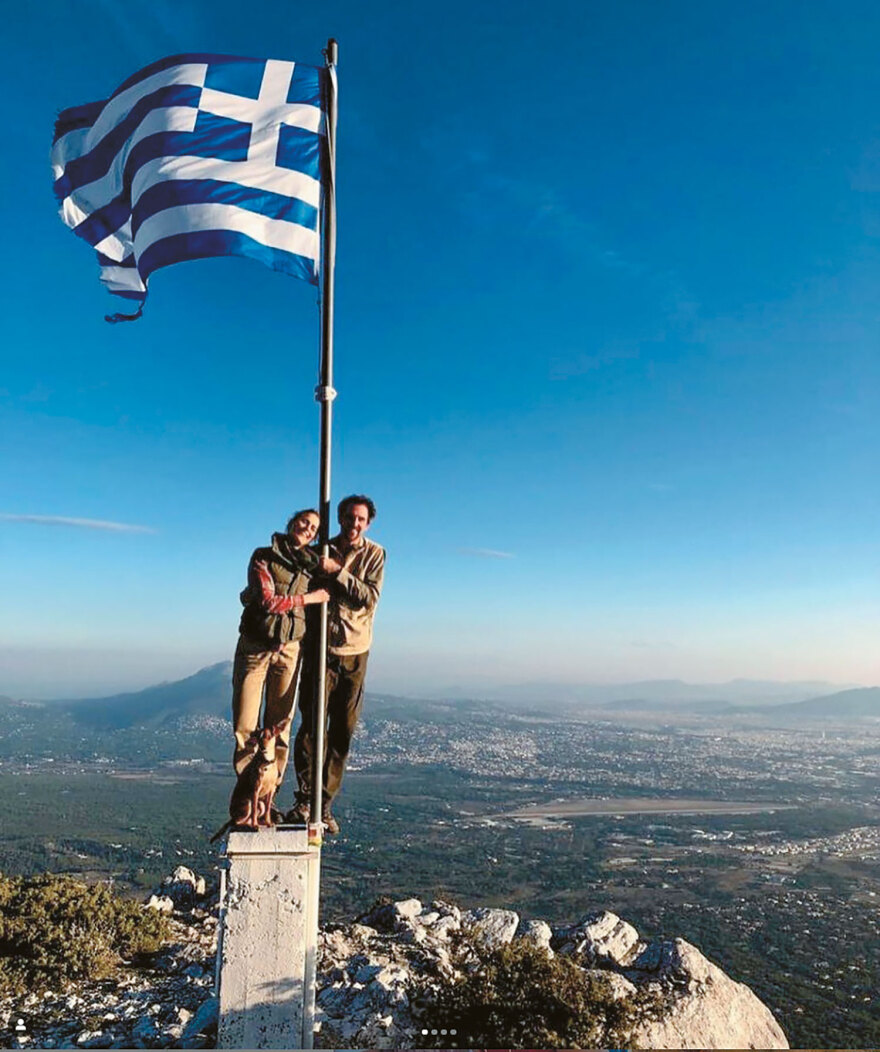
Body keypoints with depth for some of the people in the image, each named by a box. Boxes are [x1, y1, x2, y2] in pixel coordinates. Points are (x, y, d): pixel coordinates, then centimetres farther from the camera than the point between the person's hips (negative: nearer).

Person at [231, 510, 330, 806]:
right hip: (254, 648, -3)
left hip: (290, 650, 3)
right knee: (245, 726, -2)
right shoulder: (263, 557, -1)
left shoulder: (312, 565, 9)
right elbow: (268, 601, -13)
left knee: (280, 727, 5)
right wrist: (307, 598, -8)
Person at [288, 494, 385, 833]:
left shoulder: (374, 554, 2)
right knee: (311, 726, -6)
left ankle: (325, 805, 14)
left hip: (354, 652, 0)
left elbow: (370, 598, -10)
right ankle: (305, 800, 5)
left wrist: (338, 572, -19)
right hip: (321, 648, 0)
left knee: (343, 731, 4)